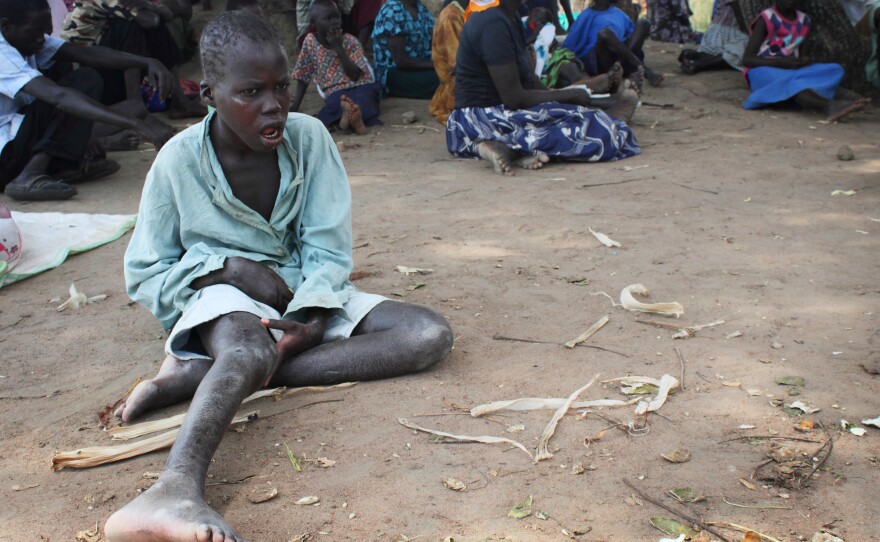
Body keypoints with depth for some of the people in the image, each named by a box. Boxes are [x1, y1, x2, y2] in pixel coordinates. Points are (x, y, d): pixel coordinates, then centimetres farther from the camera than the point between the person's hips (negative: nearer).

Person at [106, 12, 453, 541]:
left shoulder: (309, 136, -6)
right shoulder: (180, 159, -9)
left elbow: (328, 248, -6)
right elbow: (144, 275, -2)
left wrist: (312, 319, -26)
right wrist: (231, 268, -18)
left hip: (309, 299, 4)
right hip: (224, 298, -3)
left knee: (431, 334, -20)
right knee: (250, 351, -38)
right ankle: (177, 487, -66)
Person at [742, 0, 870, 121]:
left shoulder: (804, 20, 12)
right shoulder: (766, 19, -4)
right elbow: (747, 59, -9)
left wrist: (804, 62, -6)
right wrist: (783, 63, -20)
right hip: (763, 72, -6)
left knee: (835, 70, -17)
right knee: (788, 81, -39)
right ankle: (830, 106, -66)